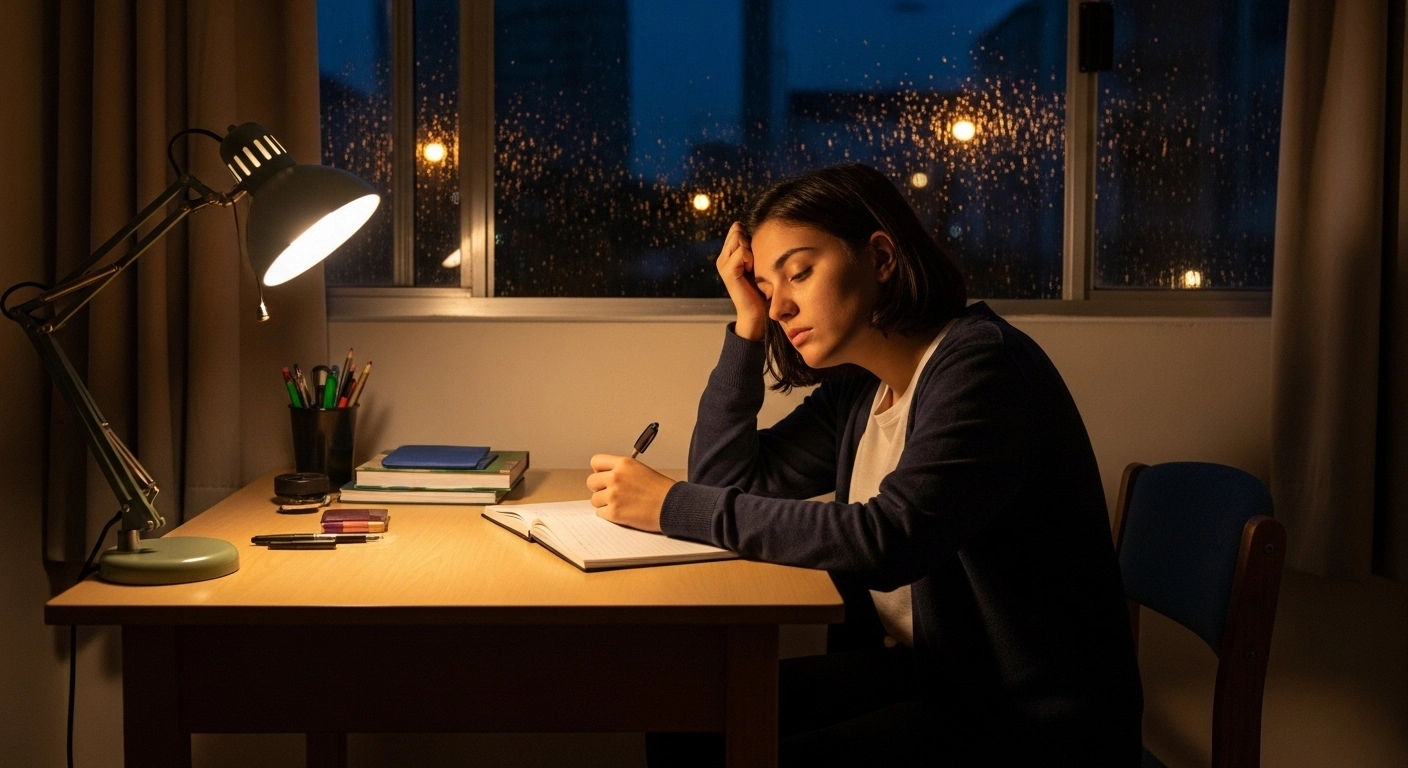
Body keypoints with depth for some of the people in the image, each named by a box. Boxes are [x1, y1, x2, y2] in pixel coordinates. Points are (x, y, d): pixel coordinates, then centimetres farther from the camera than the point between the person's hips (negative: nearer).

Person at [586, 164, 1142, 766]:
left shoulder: (981, 365, -18)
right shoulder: (856, 389, 7)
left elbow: (888, 539, -30)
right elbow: (728, 483, 8)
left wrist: (671, 506, -25)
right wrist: (747, 324, 0)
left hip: (1032, 719, -8)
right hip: (918, 671, 8)